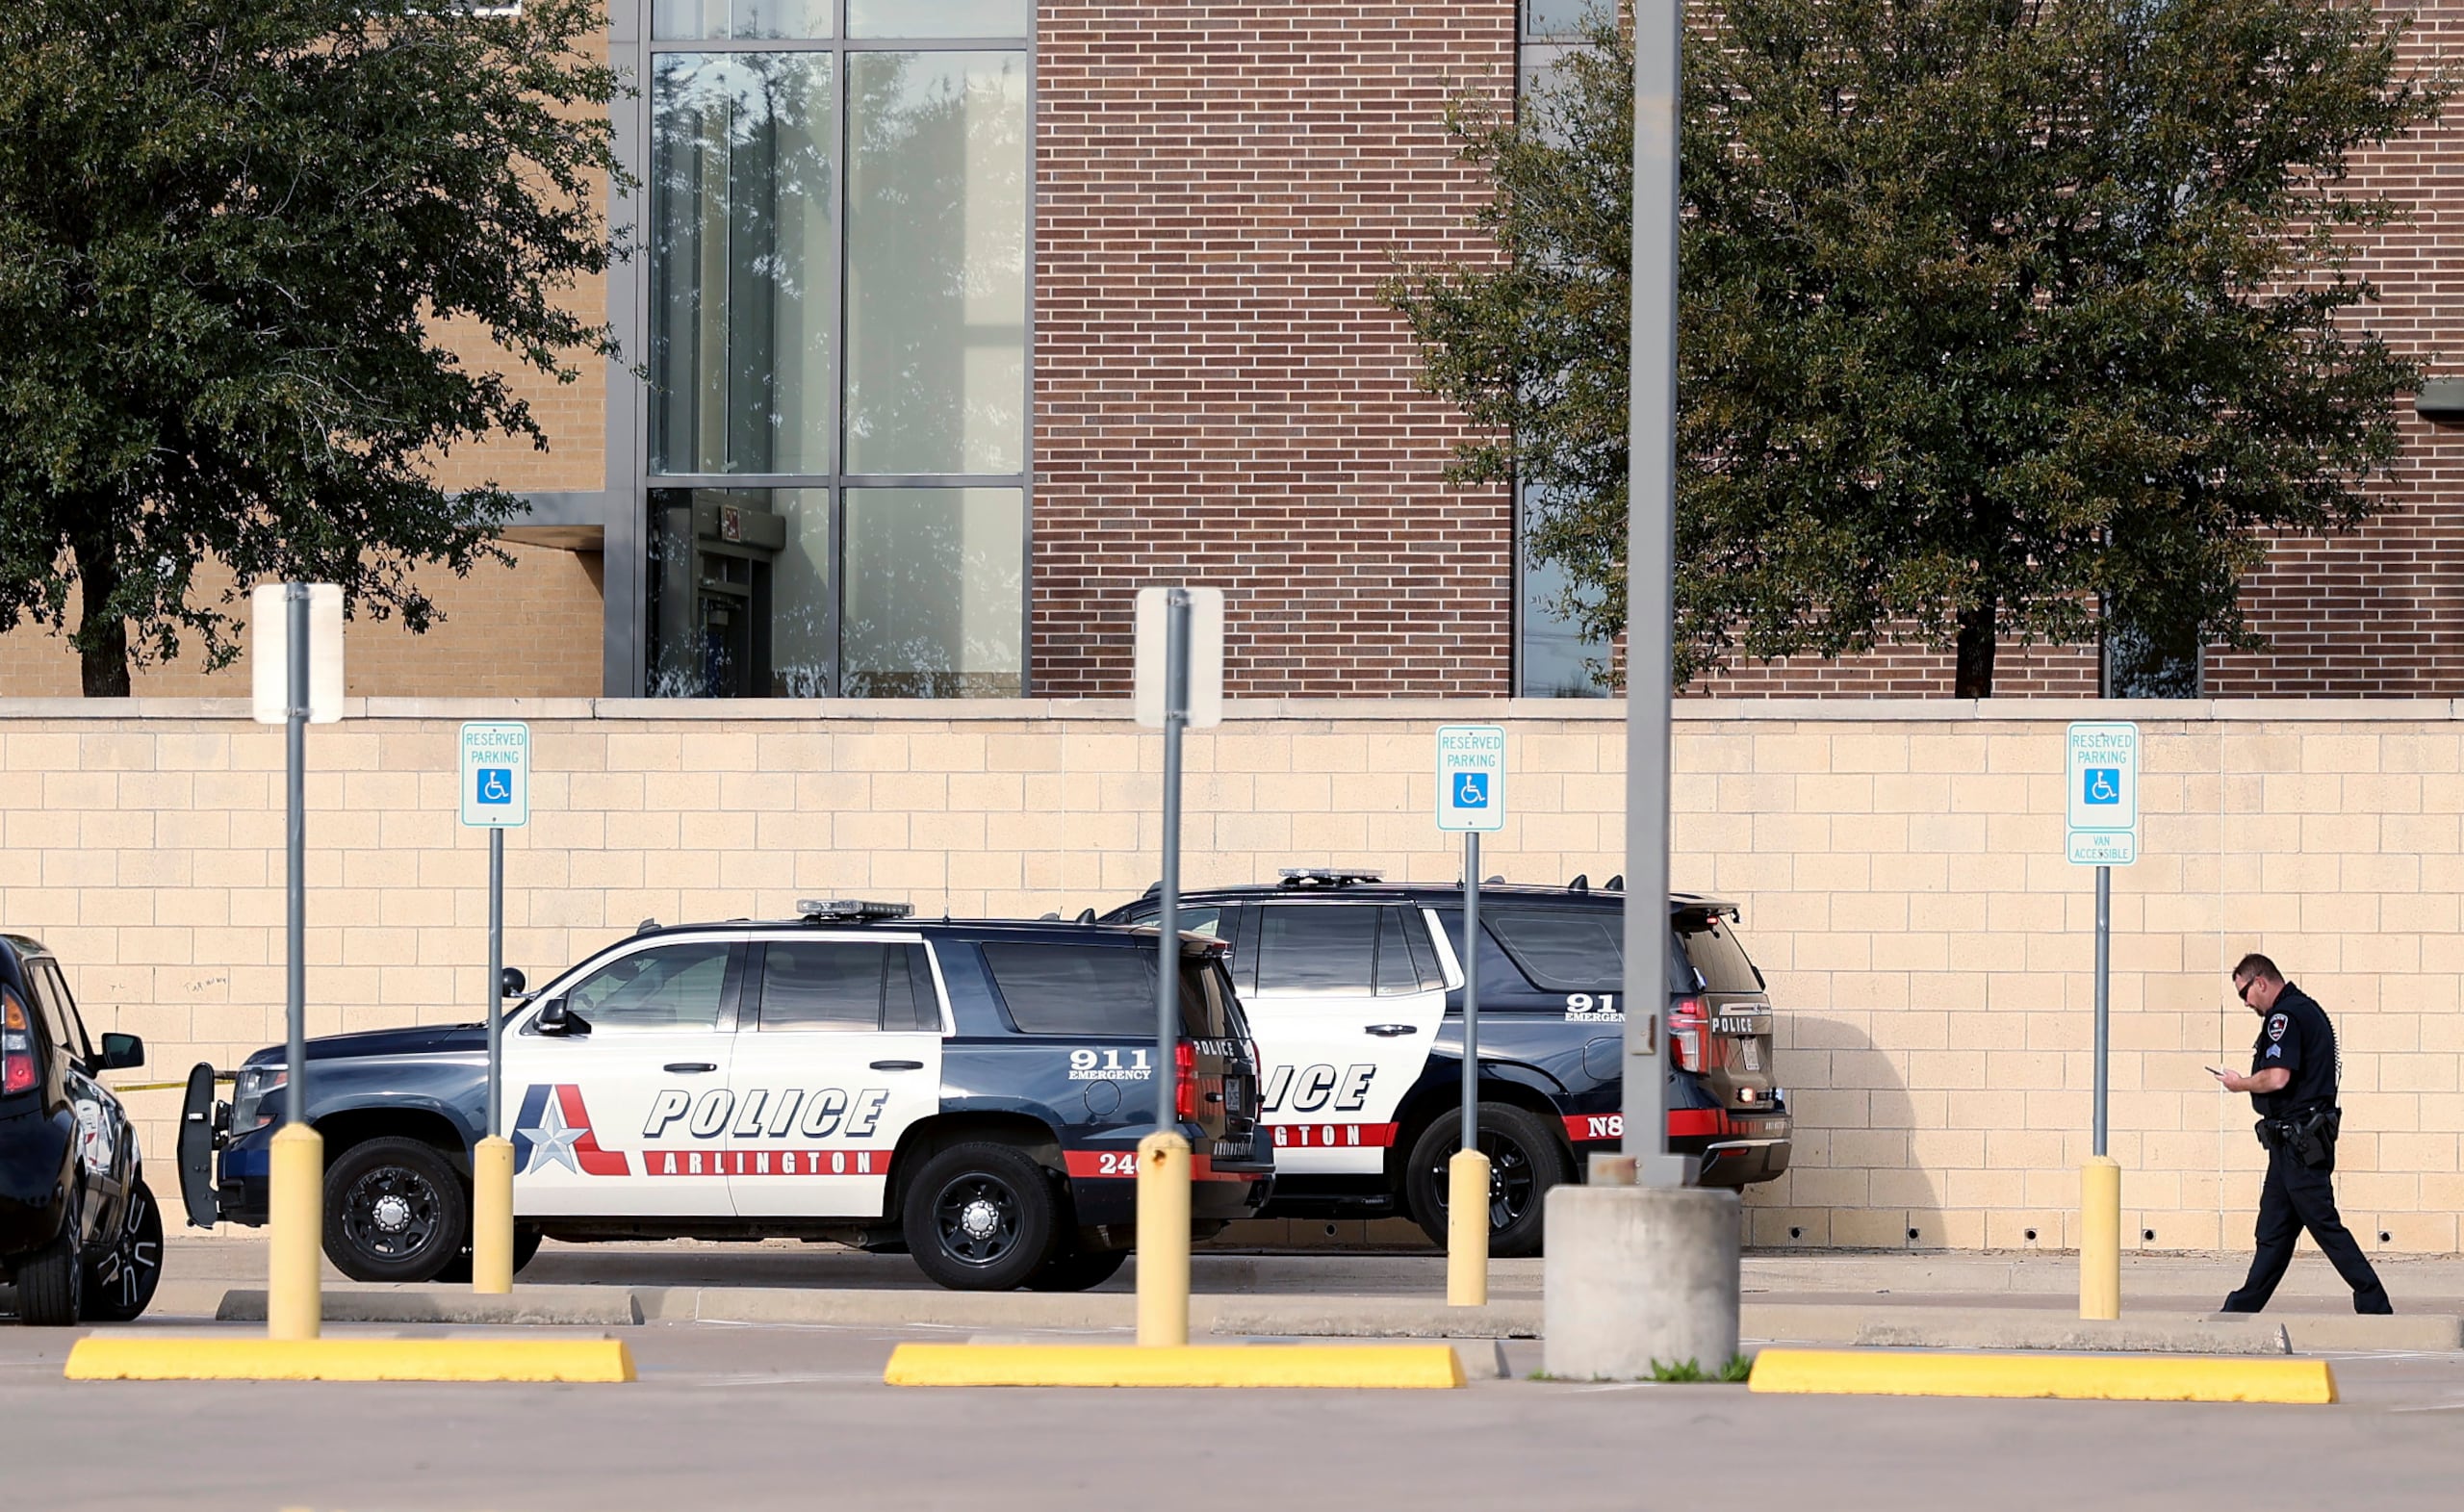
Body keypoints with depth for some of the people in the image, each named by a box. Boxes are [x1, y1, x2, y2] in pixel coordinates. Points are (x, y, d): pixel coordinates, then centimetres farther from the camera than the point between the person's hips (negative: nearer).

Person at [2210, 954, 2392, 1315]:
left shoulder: (2285, 1017, -15)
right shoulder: (2309, 1010, 18)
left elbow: (2277, 1078, -26)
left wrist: (2239, 1084, -8)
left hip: (2296, 1142, -10)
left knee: (2325, 1225, -7)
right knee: (2273, 1231, 11)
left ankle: (2375, 1305, -7)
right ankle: (2243, 1309, 15)